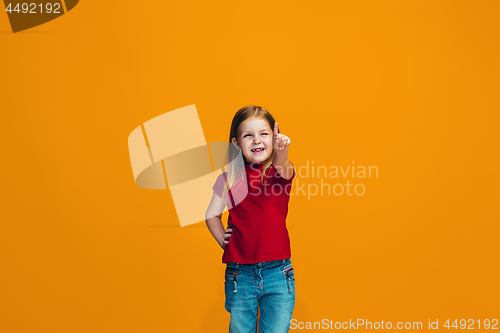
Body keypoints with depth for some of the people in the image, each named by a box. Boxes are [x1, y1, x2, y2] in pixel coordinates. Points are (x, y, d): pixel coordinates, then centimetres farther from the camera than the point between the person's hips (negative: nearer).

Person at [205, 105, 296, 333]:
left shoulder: (281, 172, -2)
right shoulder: (229, 179, 1)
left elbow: (283, 170, -28)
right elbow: (212, 215, 16)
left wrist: (281, 154, -49)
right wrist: (224, 241, 2)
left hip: (278, 272, -1)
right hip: (240, 273, 1)